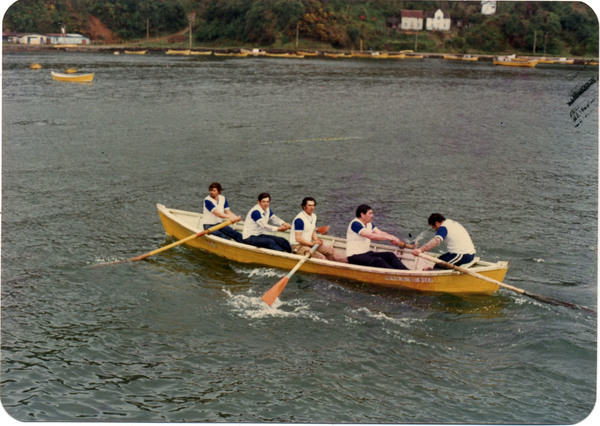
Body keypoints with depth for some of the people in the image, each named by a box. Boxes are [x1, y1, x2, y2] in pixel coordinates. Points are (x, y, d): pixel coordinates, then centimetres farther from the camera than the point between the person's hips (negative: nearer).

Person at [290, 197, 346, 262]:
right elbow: (298, 238, -20)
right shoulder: (299, 219, -19)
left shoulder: (313, 216, 10)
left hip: (309, 243, 8)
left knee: (329, 250, -8)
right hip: (298, 246, -8)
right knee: (320, 257, -27)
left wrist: (316, 240, -2)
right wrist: (312, 243, -20)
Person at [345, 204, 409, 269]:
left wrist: (398, 240, -12)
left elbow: (380, 233, 4)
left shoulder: (369, 224, 14)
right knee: (378, 261, -30)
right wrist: (390, 238, -24)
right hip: (354, 256, -9)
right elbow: (371, 236, -26)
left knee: (390, 255, -7)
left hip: (367, 253, 9)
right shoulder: (355, 224, -17)